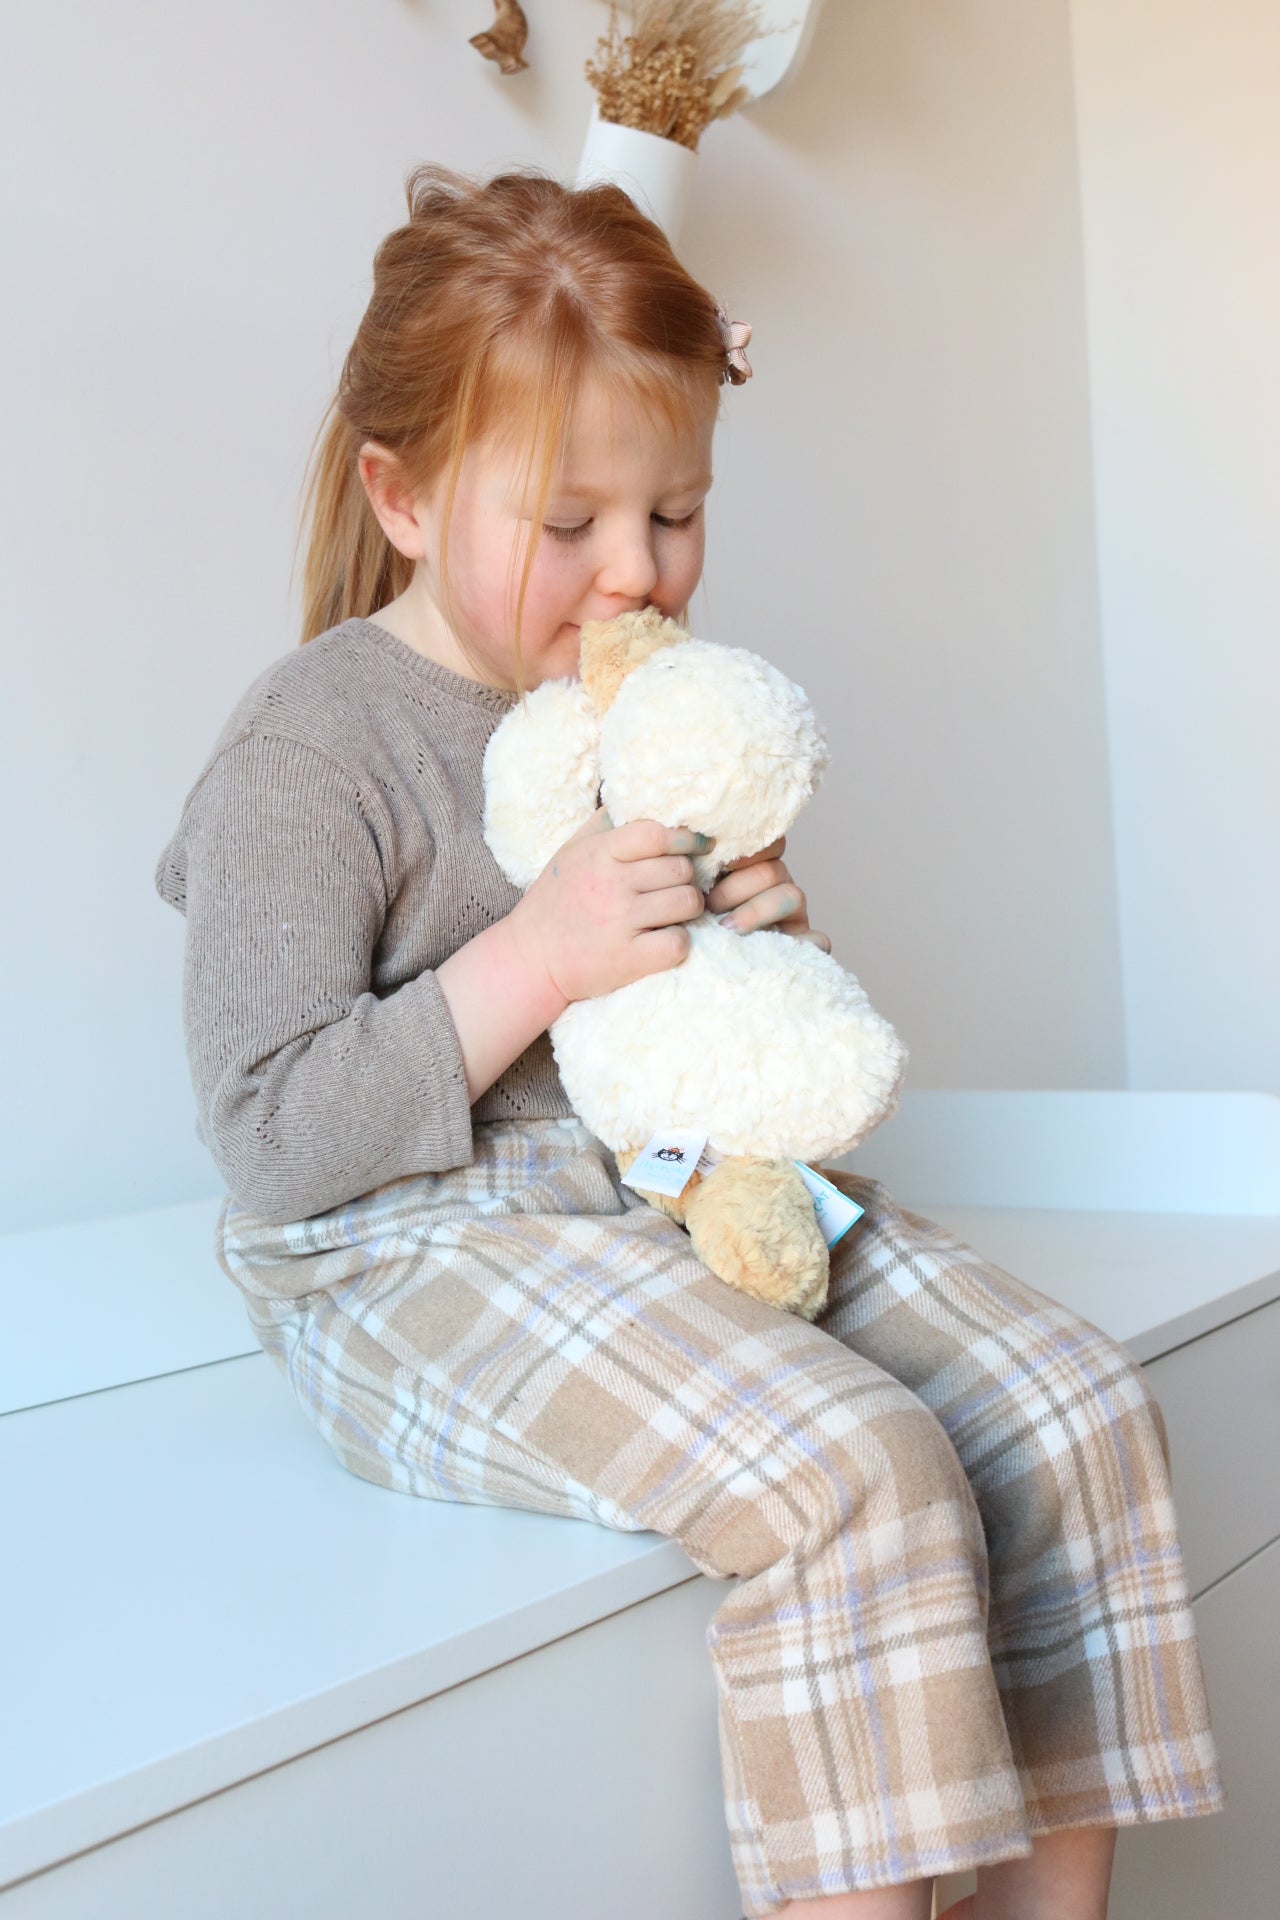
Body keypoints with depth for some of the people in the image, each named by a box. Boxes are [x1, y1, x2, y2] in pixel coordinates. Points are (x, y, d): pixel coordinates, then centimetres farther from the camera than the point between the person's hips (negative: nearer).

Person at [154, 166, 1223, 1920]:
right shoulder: (311, 747, -10)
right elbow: (270, 1142, -16)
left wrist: (777, 952, -2)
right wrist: (534, 958, -23)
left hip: (711, 1188, 7)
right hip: (430, 1252, -7)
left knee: (1082, 1413, -8)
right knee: (857, 1478, -29)